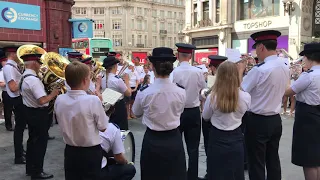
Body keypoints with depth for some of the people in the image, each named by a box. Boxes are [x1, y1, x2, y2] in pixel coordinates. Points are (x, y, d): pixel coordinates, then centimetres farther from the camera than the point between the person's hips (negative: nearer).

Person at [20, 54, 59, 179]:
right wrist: (53, 94, -16)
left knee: (33, 140, 20)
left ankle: (30, 169, 34)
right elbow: (42, 101, -32)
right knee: (40, 142, 3)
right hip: (38, 113, -10)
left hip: (30, 111, 10)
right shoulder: (33, 79, -25)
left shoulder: (24, 77, 6)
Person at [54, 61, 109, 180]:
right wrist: (99, 103, 0)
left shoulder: (59, 100, -7)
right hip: (91, 152, -4)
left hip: (70, 151, 5)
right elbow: (103, 127, -12)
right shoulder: (93, 100, -22)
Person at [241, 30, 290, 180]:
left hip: (258, 122, -7)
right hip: (276, 120, 8)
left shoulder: (260, 70, -22)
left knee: (256, 164, 6)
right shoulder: (285, 68, 3)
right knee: (273, 161, 19)